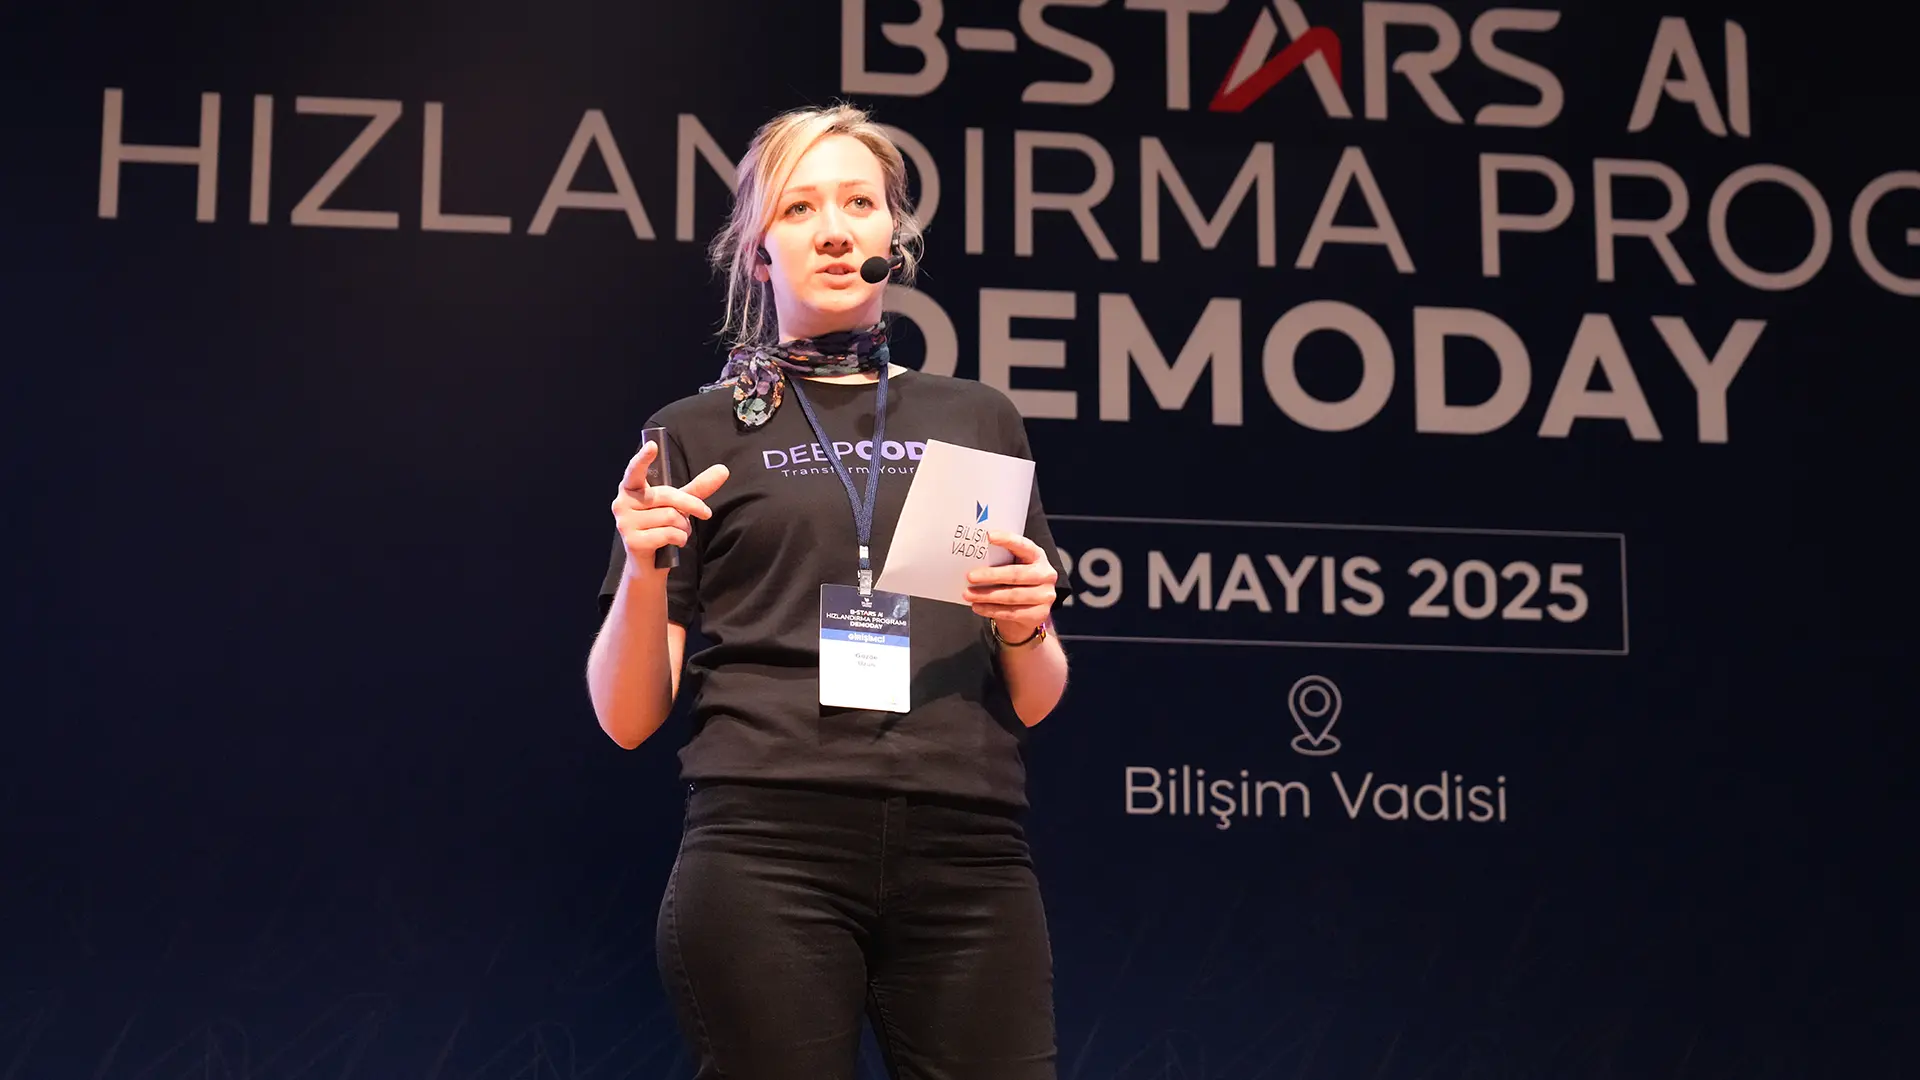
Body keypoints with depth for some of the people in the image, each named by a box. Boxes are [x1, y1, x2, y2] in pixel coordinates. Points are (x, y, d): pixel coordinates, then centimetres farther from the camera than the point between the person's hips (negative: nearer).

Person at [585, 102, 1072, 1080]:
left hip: (969, 857, 2)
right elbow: (628, 717, 7)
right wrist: (646, 572, -11)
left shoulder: (978, 422, 17)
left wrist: (1026, 629, -4)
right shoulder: (698, 435, 11)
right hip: (764, 853, -2)